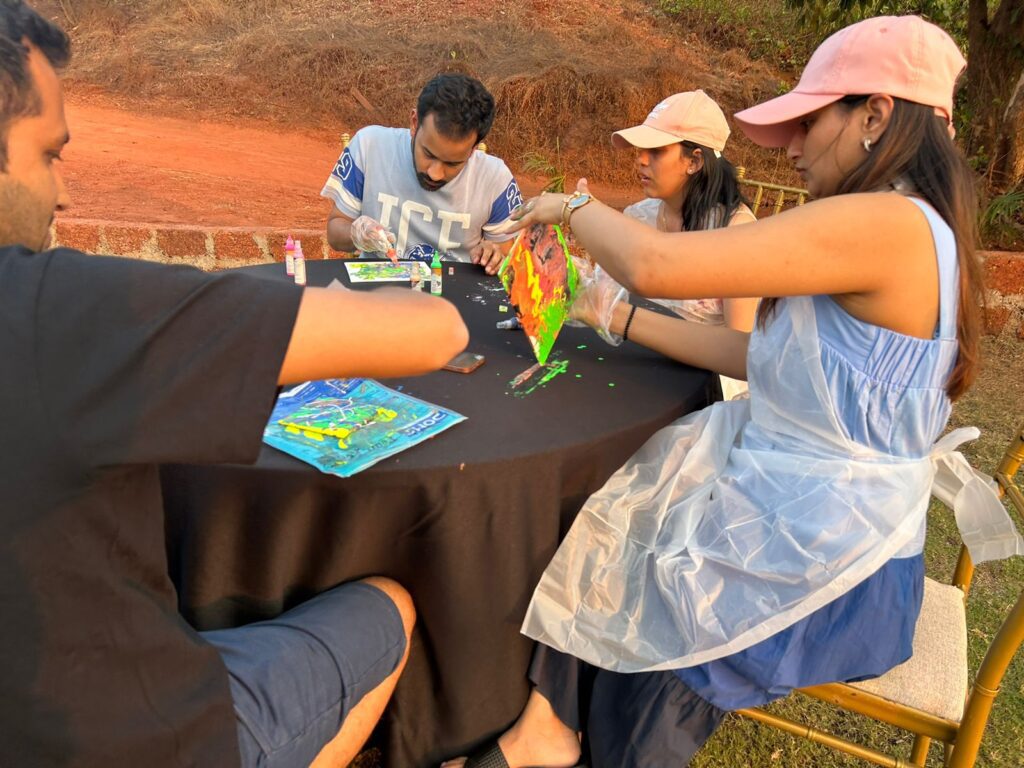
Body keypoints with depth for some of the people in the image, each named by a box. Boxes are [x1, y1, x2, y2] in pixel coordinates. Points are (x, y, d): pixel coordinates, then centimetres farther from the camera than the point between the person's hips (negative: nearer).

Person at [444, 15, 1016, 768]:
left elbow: (653, 262, -28)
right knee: (610, 515, 11)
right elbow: (758, 355, 7)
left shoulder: (889, 224, -24)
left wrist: (576, 207, -8)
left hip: (821, 569, -9)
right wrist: (620, 319, 5)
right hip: (801, 514, 9)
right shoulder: (907, 233, 8)